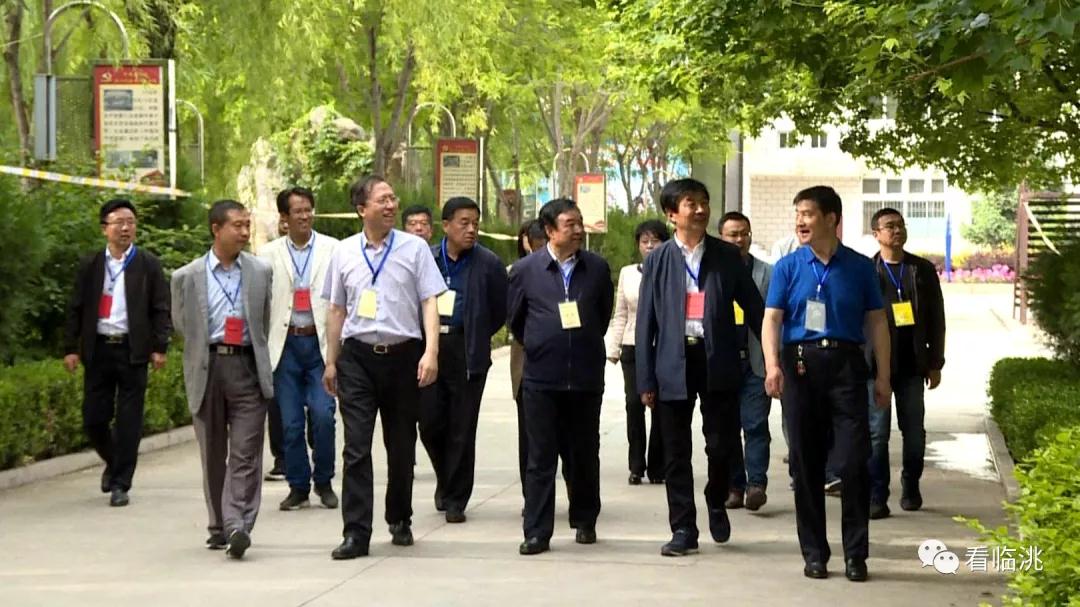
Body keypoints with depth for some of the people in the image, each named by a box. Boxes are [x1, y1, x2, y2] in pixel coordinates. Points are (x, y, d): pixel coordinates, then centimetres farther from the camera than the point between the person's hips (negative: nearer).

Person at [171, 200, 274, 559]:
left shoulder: (261, 272, 6)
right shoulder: (187, 277, 2)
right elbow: (181, 323, 14)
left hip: (247, 367, 0)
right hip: (207, 369, 0)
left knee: (245, 453, -9)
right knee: (213, 455, 9)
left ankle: (238, 526, -14)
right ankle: (219, 526, 20)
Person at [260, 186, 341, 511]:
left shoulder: (332, 249, 4)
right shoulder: (269, 254, 8)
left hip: (321, 342, -1)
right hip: (286, 344, 1)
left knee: (322, 415, -10)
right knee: (290, 422, 3)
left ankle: (324, 482, 8)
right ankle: (298, 487, 15)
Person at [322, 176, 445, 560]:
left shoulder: (414, 248, 0)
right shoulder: (344, 253, 5)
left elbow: (430, 302, -2)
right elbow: (336, 309, 12)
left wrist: (431, 352, -12)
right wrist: (331, 361, 12)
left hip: (403, 355, 0)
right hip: (357, 357, 0)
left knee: (401, 446, 11)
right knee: (356, 447, -6)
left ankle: (400, 521, 28)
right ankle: (356, 533, -6)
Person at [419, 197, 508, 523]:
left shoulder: (489, 264, -2)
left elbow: (500, 312, 4)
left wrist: (474, 339, 6)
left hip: (467, 354, -2)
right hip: (428, 347, 2)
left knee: (462, 430, 1)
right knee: (430, 422, 2)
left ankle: (455, 499, 11)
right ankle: (446, 480, 28)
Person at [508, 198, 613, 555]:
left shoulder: (597, 268, 3)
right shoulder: (526, 270, -1)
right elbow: (515, 318, 10)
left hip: (586, 376, 2)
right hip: (541, 378, -1)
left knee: (586, 454, 10)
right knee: (540, 458, 0)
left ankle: (585, 522, 24)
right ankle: (537, 532, 3)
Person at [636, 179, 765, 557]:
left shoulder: (727, 256, 5)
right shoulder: (658, 261, 4)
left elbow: (753, 307, 8)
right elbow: (646, 322, 3)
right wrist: (646, 379, -1)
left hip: (717, 363, 0)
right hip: (673, 365, 0)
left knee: (722, 444, -1)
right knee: (676, 453, 4)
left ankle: (716, 504, 28)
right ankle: (683, 529, 13)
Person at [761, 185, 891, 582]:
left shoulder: (859, 267, 7)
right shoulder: (788, 267, 6)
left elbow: (877, 322, 9)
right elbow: (772, 319, -1)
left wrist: (883, 376, 3)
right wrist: (772, 365, -17)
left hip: (846, 365, -1)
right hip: (800, 364, 1)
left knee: (853, 461, -7)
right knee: (806, 464, 5)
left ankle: (856, 554, 2)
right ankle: (814, 553, 14)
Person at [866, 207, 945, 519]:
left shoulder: (923, 270, 8)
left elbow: (936, 318, 9)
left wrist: (935, 363, 5)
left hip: (912, 364, 3)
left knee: (914, 432, 9)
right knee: (877, 432, -3)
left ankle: (911, 488, 26)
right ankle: (877, 497, 0)